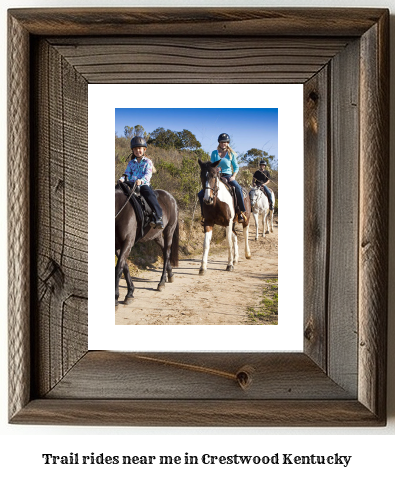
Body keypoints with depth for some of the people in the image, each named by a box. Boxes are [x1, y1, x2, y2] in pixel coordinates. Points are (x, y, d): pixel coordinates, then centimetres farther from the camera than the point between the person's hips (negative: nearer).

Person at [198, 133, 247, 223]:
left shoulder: (231, 154, 4)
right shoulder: (214, 153, 6)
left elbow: (236, 167, 8)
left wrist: (233, 176, -9)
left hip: (228, 176, -2)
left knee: (238, 188, -34)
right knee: (201, 194, -12)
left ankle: (242, 212, -23)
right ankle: (204, 214, 4)